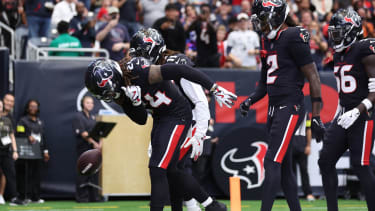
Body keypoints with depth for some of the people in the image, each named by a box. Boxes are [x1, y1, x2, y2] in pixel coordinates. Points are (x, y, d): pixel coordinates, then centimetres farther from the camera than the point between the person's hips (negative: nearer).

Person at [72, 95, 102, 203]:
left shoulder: (92, 117, 18)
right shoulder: (79, 116, -4)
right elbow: (83, 133, -13)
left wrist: (99, 143, -2)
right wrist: (93, 143, -18)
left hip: (94, 147, 7)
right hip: (84, 148, -7)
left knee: (94, 172, 6)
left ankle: (94, 196, 10)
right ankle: (82, 197, -1)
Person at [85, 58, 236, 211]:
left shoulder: (138, 73, -29)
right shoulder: (122, 91, -3)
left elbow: (181, 70, -28)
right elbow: (141, 120, -1)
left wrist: (215, 89, -27)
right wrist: (135, 102, -23)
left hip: (177, 116, -9)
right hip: (160, 118, 9)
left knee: (157, 170, -14)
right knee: (169, 171, 14)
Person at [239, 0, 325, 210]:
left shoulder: (293, 39, -13)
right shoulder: (268, 41, 14)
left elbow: (313, 77, -13)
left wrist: (316, 116, -15)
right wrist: (251, 99, 7)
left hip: (290, 108, -9)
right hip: (275, 108, 9)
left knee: (273, 162, -14)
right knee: (284, 166, 11)